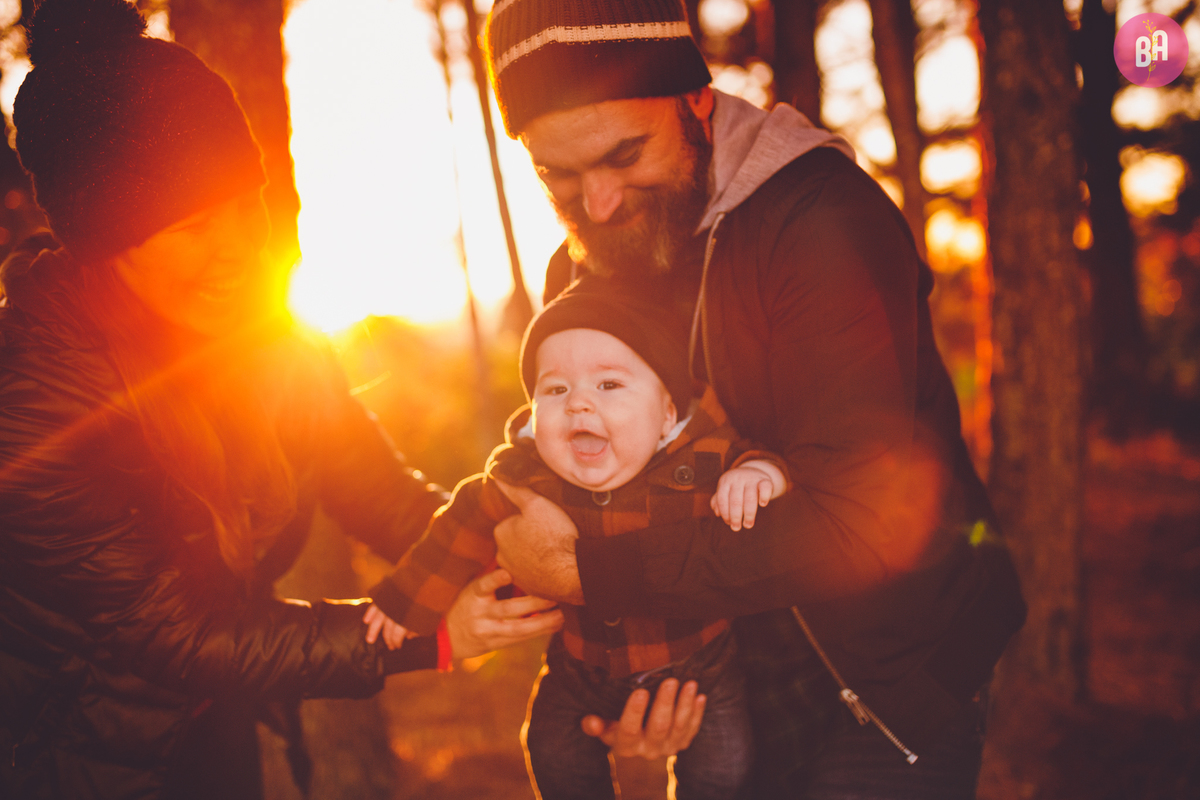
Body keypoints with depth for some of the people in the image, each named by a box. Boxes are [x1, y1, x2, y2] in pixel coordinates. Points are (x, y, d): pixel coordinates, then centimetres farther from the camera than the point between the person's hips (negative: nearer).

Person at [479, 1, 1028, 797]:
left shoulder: (824, 217, -24)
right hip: (729, 686, 6)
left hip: (892, 681, -6)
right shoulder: (575, 271, -1)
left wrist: (590, 573, -27)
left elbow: (862, 525, -32)